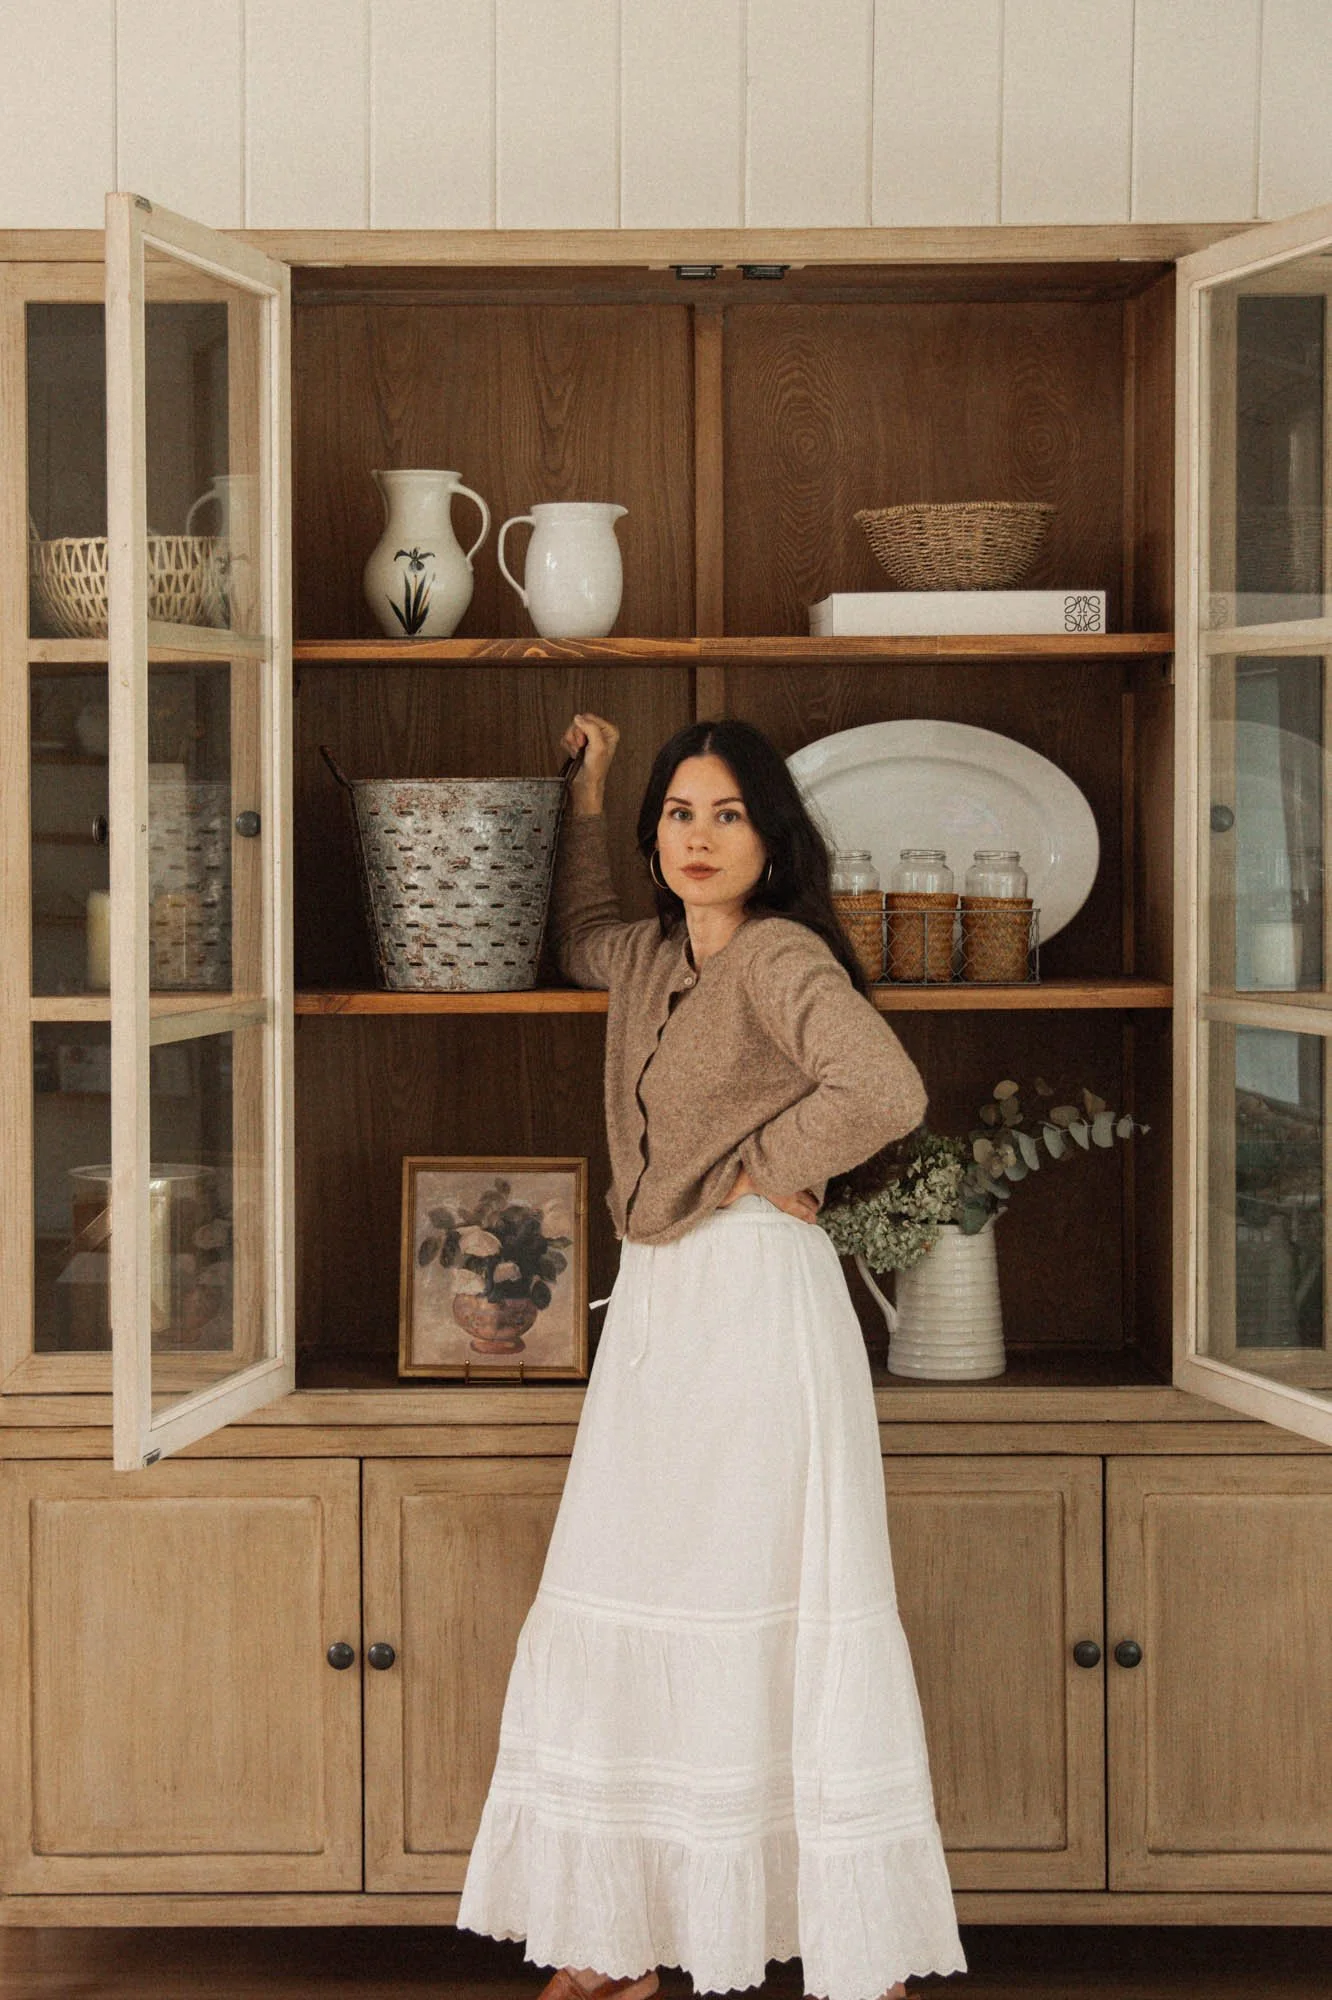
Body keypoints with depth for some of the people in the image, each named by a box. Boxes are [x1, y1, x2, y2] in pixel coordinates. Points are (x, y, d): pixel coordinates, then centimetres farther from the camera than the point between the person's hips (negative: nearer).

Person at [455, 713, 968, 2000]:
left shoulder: (780, 956, -10)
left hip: (758, 1305, -8)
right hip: (655, 1313, 8)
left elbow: (885, 1091, -27)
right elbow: (576, 940, 39)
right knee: (622, 1624, 8)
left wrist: (764, 1172, -13)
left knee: (780, 1626, -6)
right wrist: (584, 794, 33)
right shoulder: (651, 959, 14)